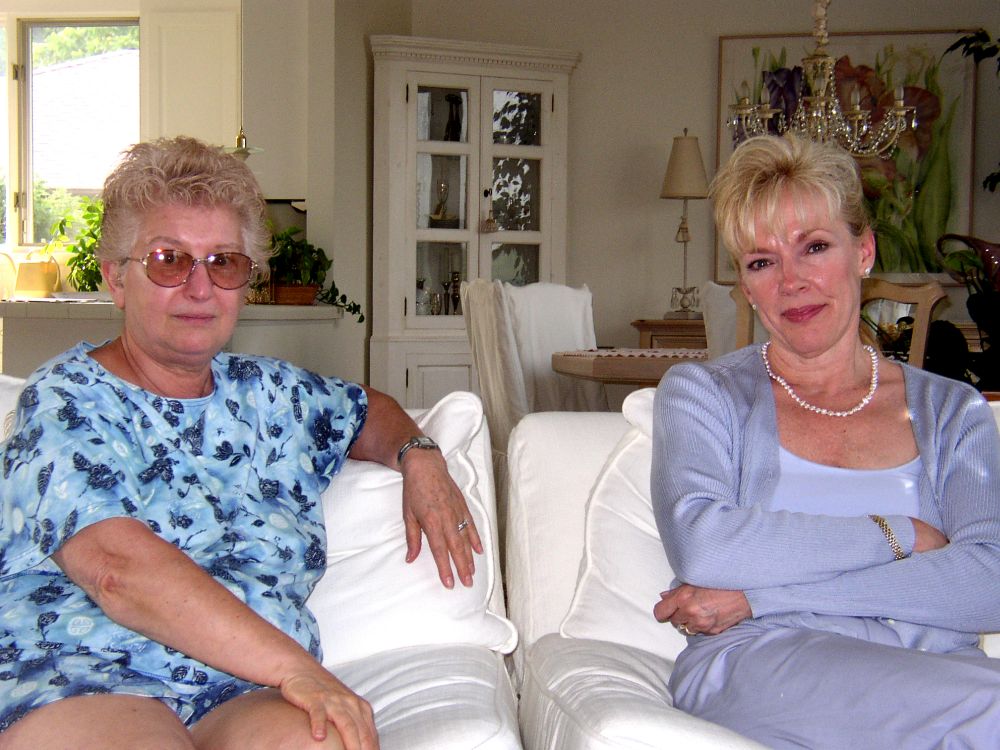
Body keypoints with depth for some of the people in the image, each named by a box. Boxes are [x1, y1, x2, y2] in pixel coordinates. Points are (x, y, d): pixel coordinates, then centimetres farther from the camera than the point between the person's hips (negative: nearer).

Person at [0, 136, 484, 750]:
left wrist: (418, 457, 14)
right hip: (78, 680, -3)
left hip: (249, 694, 3)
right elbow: (117, 564, -17)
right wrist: (294, 666, -24)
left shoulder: (272, 393, 18)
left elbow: (366, 409, 39)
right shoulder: (67, 400, -1)